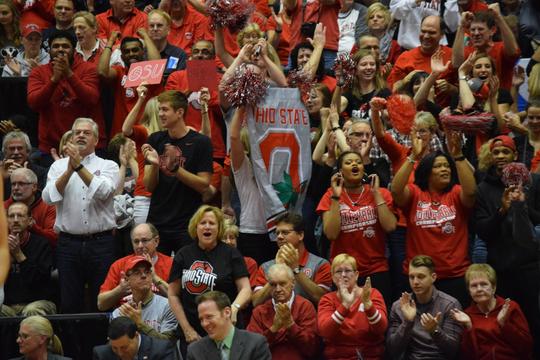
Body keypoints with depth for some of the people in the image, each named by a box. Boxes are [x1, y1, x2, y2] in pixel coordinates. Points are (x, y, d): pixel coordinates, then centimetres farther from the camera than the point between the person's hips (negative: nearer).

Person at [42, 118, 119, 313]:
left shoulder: (108, 166, 6)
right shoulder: (59, 166, 10)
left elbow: (103, 192, -14)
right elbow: (49, 197, -4)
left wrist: (79, 165, -18)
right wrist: (69, 170, -13)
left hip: (101, 243, -1)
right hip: (68, 243, 1)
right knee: (69, 305, 3)